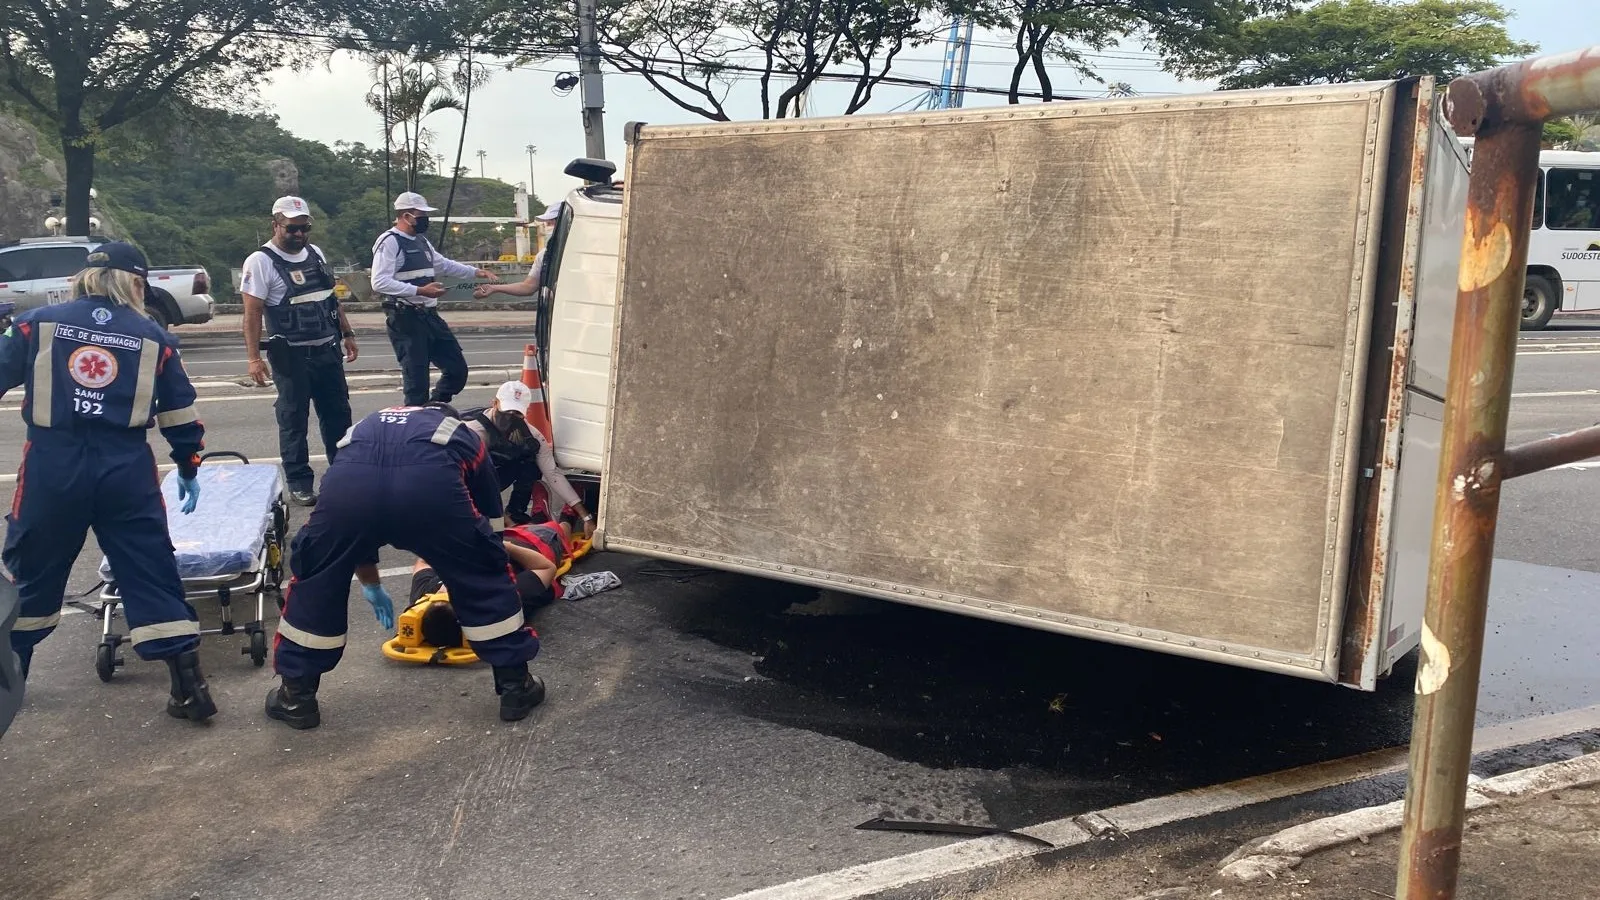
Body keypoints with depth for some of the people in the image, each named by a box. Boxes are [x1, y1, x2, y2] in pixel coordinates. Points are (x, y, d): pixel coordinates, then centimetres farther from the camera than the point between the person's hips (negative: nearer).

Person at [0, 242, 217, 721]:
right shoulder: (154, 337, 7)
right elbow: (181, 415, 10)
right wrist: (188, 469, 22)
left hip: (52, 466, 0)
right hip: (127, 469, 0)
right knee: (152, 576, 5)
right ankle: (190, 689, 5)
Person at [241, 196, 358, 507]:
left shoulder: (315, 253, 10)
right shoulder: (261, 262, -10)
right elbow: (252, 314, -13)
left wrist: (347, 334, 16)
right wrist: (254, 358, -19)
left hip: (328, 351, 6)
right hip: (291, 355, -6)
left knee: (338, 413, 13)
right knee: (294, 419, 2)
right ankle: (299, 482, 11)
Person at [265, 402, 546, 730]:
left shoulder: (370, 424, 47)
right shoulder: (465, 438, 40)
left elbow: (352, 534, 54)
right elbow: (491, 527, 43)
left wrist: (371, 585, 69)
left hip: (350, 477, 2)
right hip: (430, 479, -2)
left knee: (314, 582, 28)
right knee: (486, 579, 22)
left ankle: (296, 697, 36)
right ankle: (516, 686, 29)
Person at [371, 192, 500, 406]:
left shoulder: (421, 241, 17)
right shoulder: (390, 242, -12)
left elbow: (443, 264, 32)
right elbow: (379, 282, -22)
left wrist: (477, 272, 22)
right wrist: (420, 290, -26)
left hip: (429, 316, 9)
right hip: (405, 319, -9)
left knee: (457, 368, 11)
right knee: (417, 380, -6)